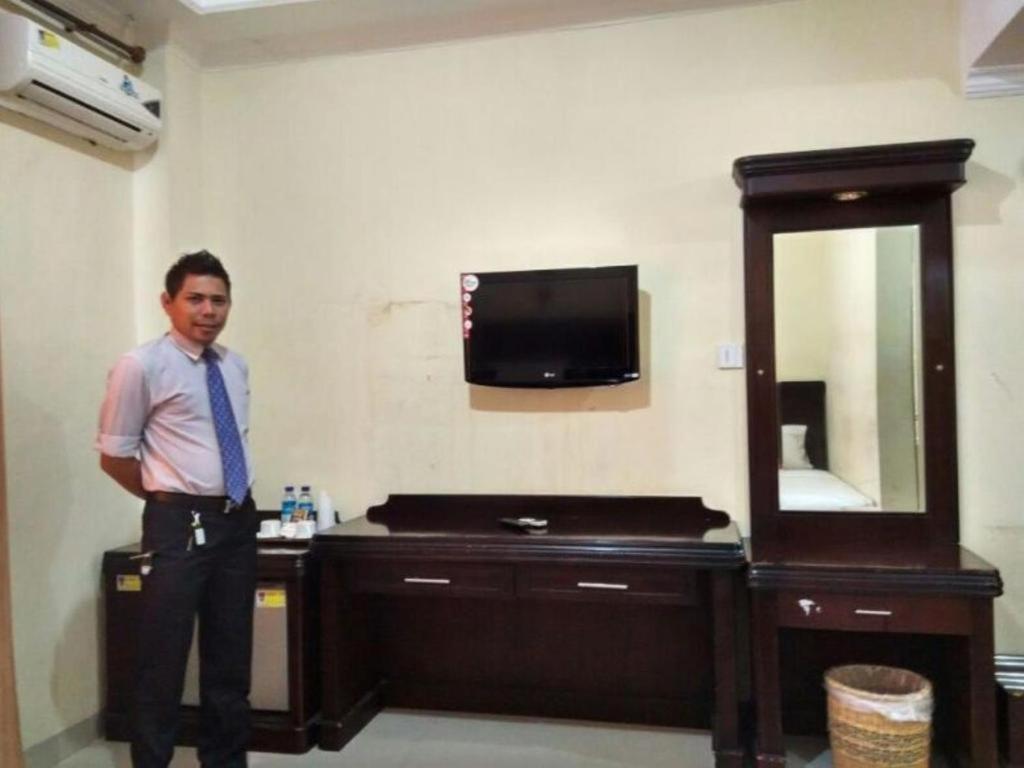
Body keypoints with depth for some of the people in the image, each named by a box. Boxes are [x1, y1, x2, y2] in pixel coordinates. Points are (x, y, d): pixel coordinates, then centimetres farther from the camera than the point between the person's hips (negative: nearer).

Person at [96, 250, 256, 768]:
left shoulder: (235, 367, 8)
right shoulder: (141, 367, -10)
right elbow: (113, 457, -6)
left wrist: (230, 503, 12)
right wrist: (169, 497, 3)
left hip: (239, 520, 6)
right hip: (180, 525, -6)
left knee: (230, 656, 17)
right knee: (164, 660, 5)